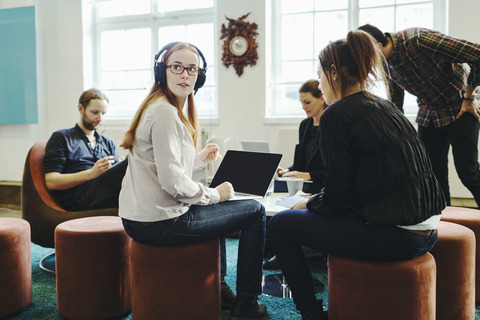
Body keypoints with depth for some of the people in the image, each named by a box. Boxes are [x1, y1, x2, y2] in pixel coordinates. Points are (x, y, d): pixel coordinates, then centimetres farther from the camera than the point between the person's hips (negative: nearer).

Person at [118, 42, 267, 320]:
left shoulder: (173, 108, 14)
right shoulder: (165, 112, -18)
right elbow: (172, 181, -22)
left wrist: (200, 158, 14)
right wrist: (214, 194, -10)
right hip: (159, 223, -10)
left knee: (217, 206, 34)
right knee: (255, 211, 2)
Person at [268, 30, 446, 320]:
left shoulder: (337, 114, -12)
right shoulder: (386, 107, 14)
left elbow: (339, 195, -12)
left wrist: (309, 204, 8)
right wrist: (315, 200, 26)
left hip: (392, 235, -9)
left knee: (280, 224, 4)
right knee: (320, 216, 30)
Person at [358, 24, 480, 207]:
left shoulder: (419, 40, -28)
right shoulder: (386, 64, -5)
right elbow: (395, 102, 12)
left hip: (459, 109, -6)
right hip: (428, 114, 6)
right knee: (433, 174, 4)